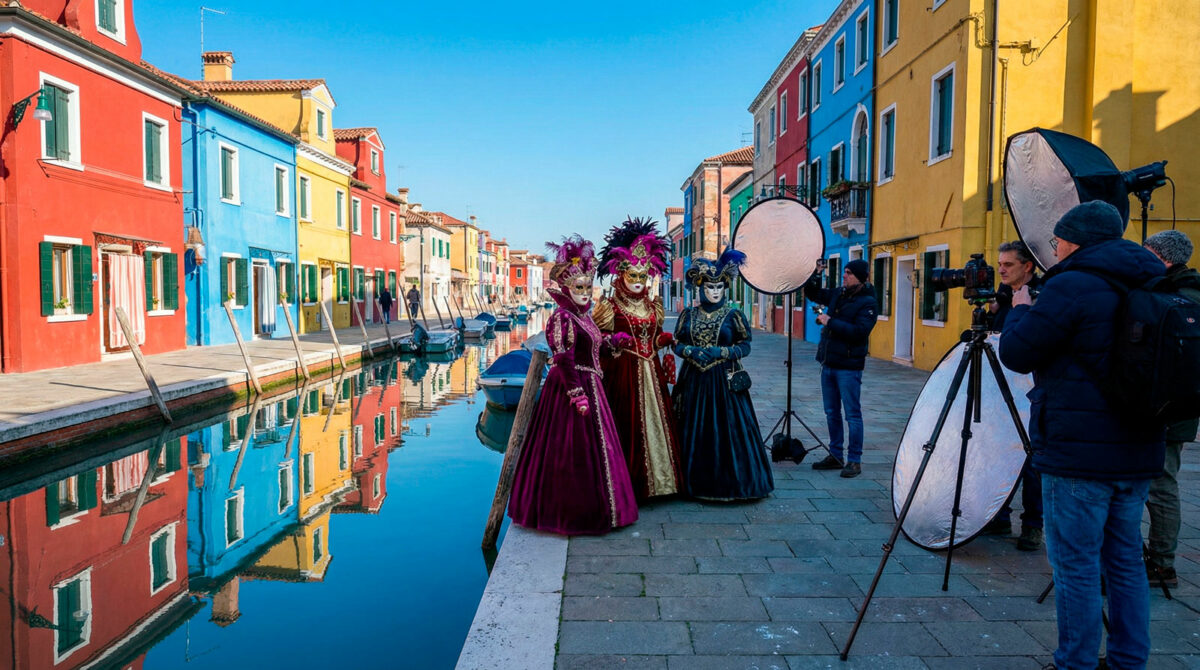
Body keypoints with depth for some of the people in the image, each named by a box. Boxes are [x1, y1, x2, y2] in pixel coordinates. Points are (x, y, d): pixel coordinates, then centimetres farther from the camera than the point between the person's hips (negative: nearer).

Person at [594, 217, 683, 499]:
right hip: (623, 372, -6)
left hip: (650, 372, 6)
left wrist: (667, 339, 3)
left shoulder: (652, 306, 12)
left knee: (655, 419, 8)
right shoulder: (609, 306, -6)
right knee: (627, 424, -4)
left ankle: (658, 478, 19)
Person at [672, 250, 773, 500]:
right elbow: (677, 343, 9)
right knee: (695, 430, 4)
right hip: (694, 380, 2)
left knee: (728, 429, -2)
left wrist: (720, 352, -14)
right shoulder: (688, 314, 6)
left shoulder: (733, 315, 0)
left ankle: (728, 481, 11)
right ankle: (697, 482, 16)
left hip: (724, 380, -2)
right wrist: (691, 352, -11)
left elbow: (745, 346, 0)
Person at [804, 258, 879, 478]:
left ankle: (854, 461, 7)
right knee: (832, 412, 14)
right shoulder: (838, 293, 11)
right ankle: (835, 456, 25)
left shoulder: (867, 302, -11)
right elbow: (812, 293, 25)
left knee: (852, 414, -1)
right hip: (828, 363, 8)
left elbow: (859, 331, -23)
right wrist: (817, 273, 9)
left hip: (848, 367, -8)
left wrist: (830, 322, -19)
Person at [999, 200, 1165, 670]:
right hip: (1137, 453, 8)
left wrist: (1020, 310, 7)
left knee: (1076, 564, 1)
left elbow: (1017, 354, -12)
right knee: (1125, 560, 17)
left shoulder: (1071, 286, -15)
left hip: (1079, 454, -8)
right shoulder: (1149, 289, 11)